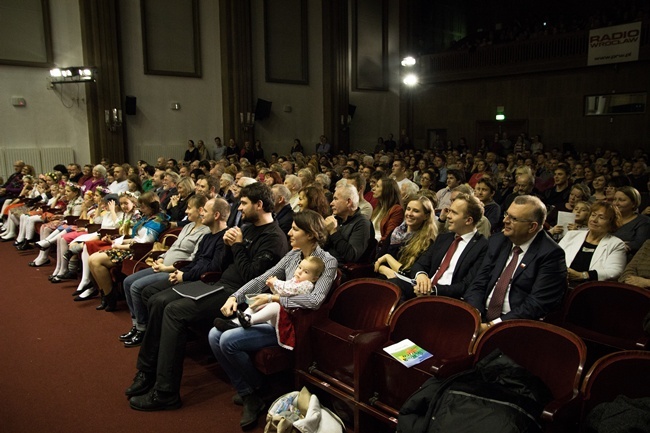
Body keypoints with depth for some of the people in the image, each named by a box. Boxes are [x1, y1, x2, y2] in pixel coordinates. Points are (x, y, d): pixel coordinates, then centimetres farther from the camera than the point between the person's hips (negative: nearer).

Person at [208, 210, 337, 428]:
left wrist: (274, 298, -27)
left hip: (291, 323, -8)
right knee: (215, 335, -6)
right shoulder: (293, 255, 10)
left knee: (229, 341, -20)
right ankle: (247, 394, 3)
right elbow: (262, 279, 11)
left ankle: (258, 392, 5)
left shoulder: (327, 262, -11)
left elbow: (314, 300, -25)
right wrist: (235, 297, -2)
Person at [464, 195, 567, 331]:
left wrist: (492, 326, -20)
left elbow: (537, 304, -15)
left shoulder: (551, 254, -8)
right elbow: (478, 285, 7)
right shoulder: (497, 241, 10)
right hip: (482, 319, 6)